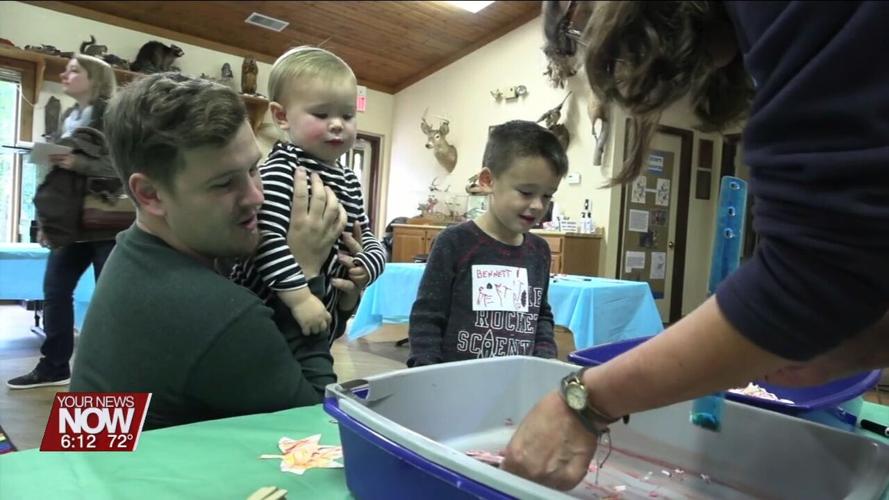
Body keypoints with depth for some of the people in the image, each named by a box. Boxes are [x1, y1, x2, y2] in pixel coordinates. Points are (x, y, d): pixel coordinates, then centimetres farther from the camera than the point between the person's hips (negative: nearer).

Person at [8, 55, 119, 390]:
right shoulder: (68, 117, 16)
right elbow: (58, 174, 19)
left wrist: (79, 163, -21)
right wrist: (46, 220, 17)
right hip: (70, 223, 8)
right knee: (54, 291, 10)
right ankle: (54, 366, 22)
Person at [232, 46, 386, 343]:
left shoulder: (348, 181, 9)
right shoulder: (281, 172, -18)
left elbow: (368, 238, 15)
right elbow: (264, 237, -29)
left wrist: (369, 263, -7)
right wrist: (300, 297, -32)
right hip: (269, 319, -8)